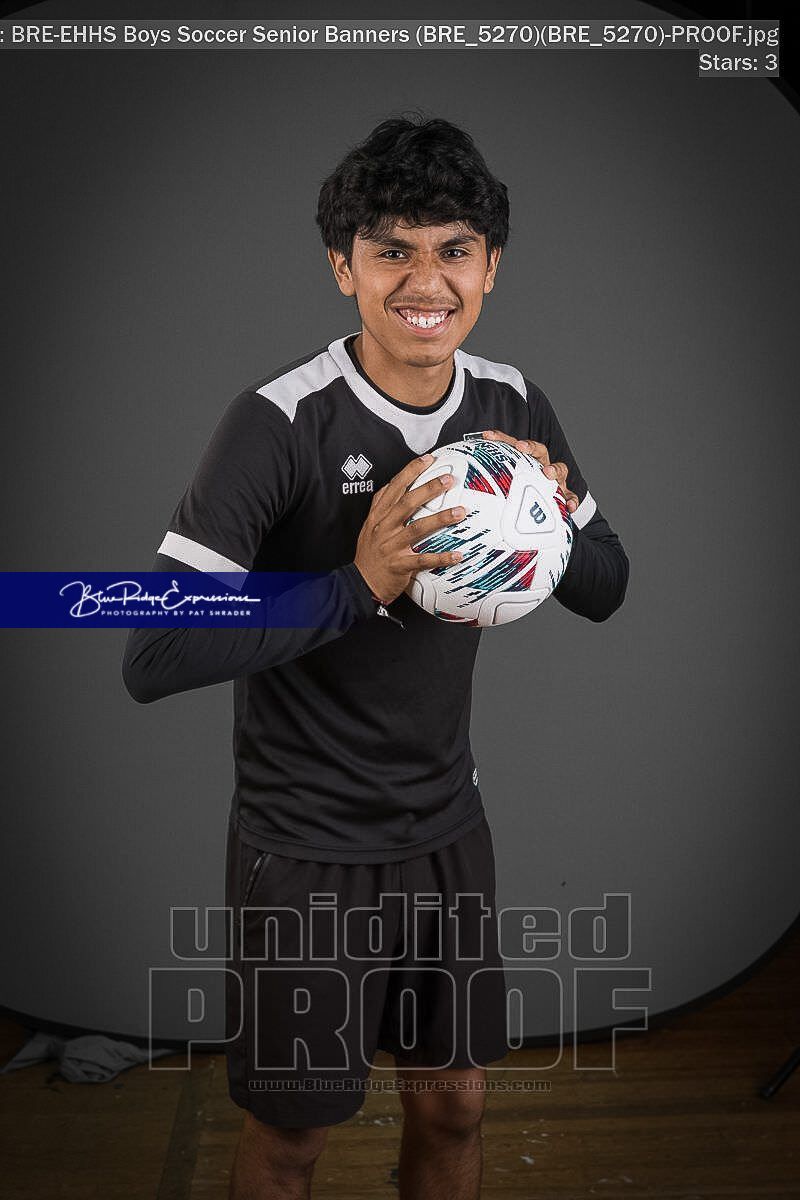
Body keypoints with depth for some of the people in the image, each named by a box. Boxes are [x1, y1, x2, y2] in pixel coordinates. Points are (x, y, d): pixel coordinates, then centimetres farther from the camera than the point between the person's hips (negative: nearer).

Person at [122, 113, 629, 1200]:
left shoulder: (513, 405, -3)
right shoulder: (279, 423, -21)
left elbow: (605, 591, 6)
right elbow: (153, 660, -25)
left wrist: (556, 516, -16)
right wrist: (357, 585, -33)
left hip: (449, 826, 5)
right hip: (308, 848, -4)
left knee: (455, 1106, 20)